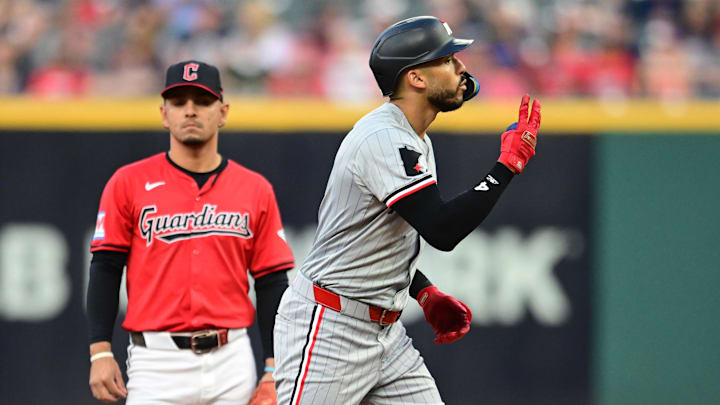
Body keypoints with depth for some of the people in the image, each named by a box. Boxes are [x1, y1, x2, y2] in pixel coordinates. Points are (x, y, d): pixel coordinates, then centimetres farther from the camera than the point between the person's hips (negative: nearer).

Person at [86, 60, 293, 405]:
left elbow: (272, 284, 9)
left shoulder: (255, 189, 9)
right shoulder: (129, 183, 4)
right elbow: (105, 270, 3)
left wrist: (274, 370, 2)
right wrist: (100, 353, -6)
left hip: (232, 363, 2)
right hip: (156, 361, -2)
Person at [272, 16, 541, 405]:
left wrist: (426, 294, 12)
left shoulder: (415, 142, 13)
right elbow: (442, 230, -29)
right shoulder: (383, 139, -19)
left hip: (386, 330, 10)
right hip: (328, 328, -10)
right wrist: (508, 164, -22)